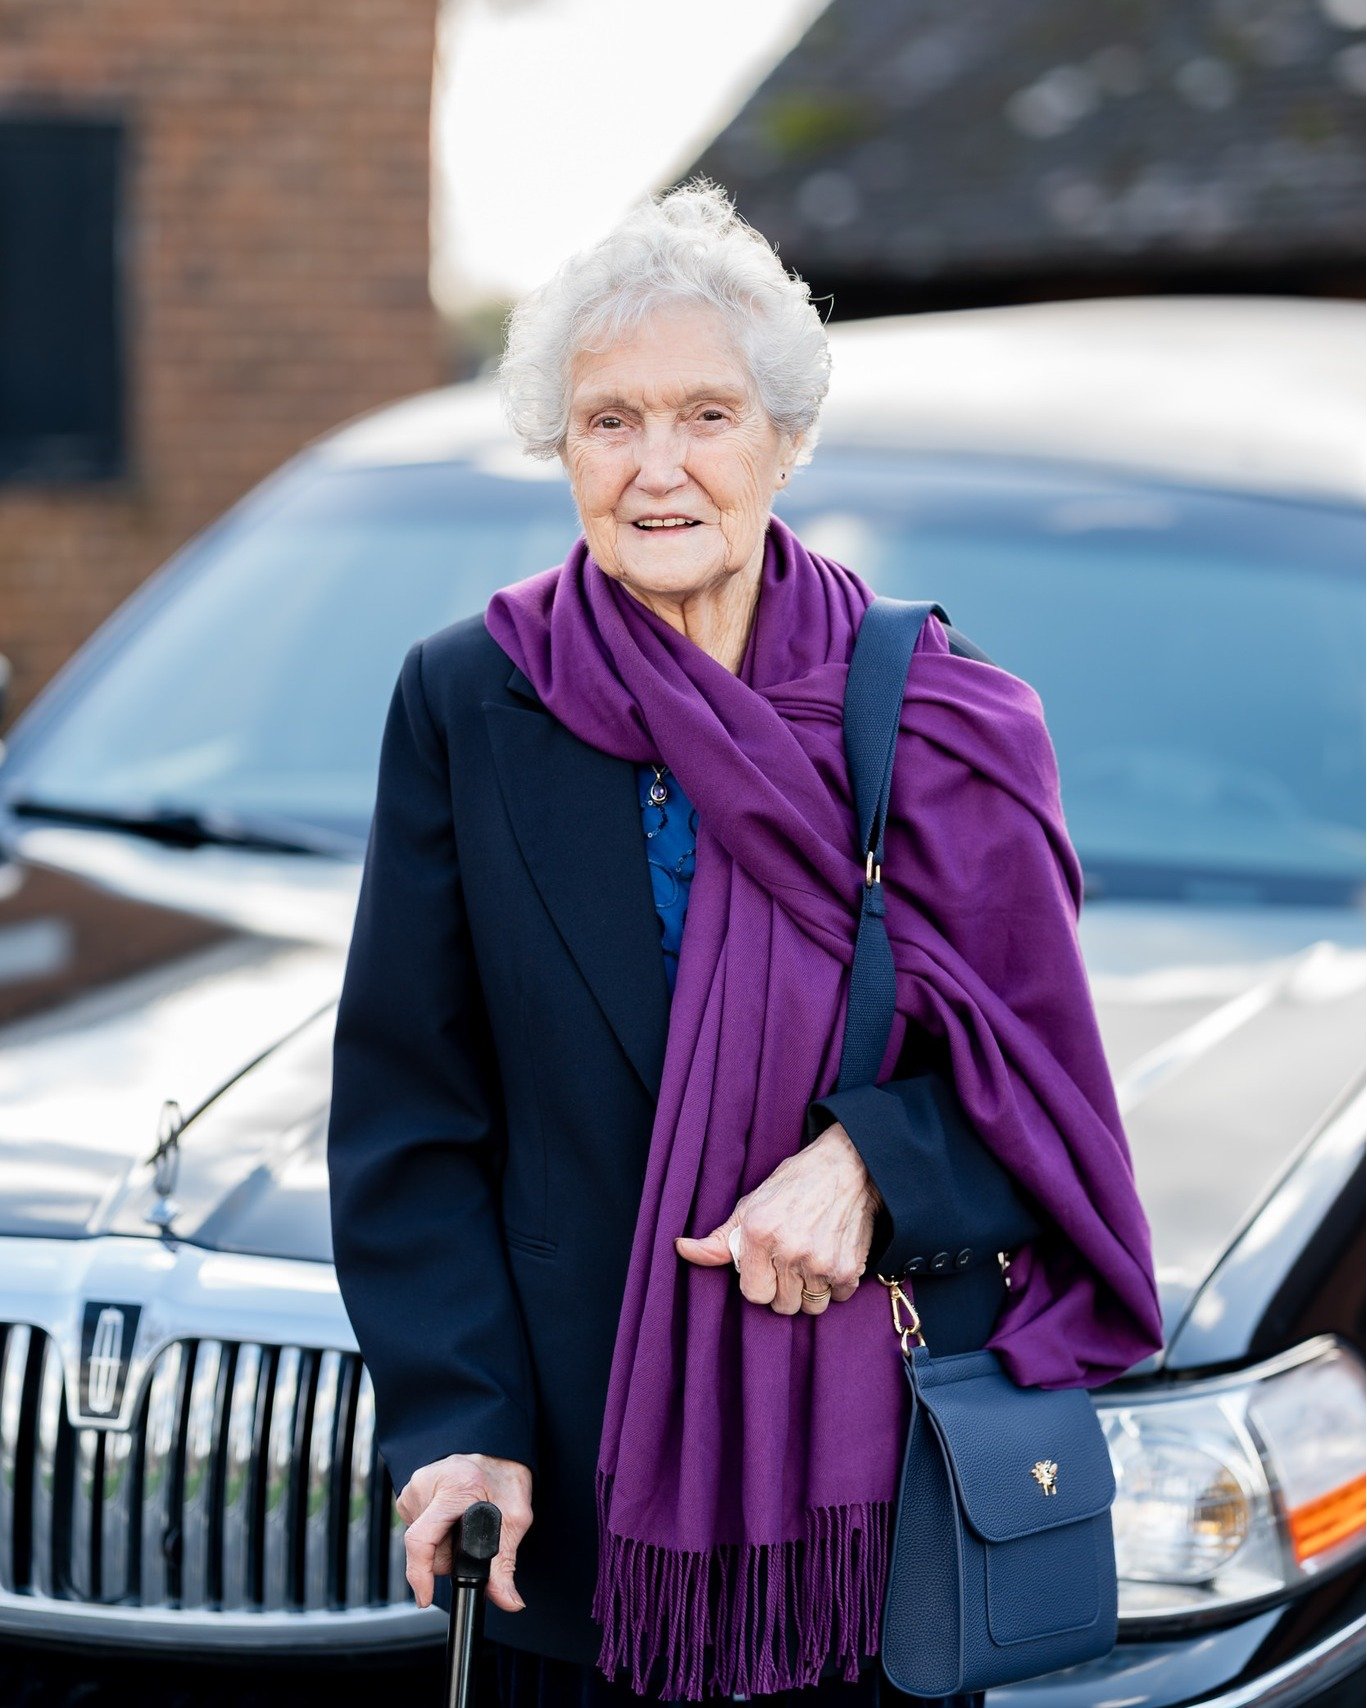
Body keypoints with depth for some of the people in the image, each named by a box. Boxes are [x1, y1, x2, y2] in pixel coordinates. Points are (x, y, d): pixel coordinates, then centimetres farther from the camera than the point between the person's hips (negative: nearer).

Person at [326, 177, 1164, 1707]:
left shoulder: (931, 707, 0)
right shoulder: (466, 701, 0)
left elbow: (1029, 1056, 3)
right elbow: (406, 1117, 0)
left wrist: (871, 1161, -17)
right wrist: (456, 1424, -9)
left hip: (886, 1446, 0)